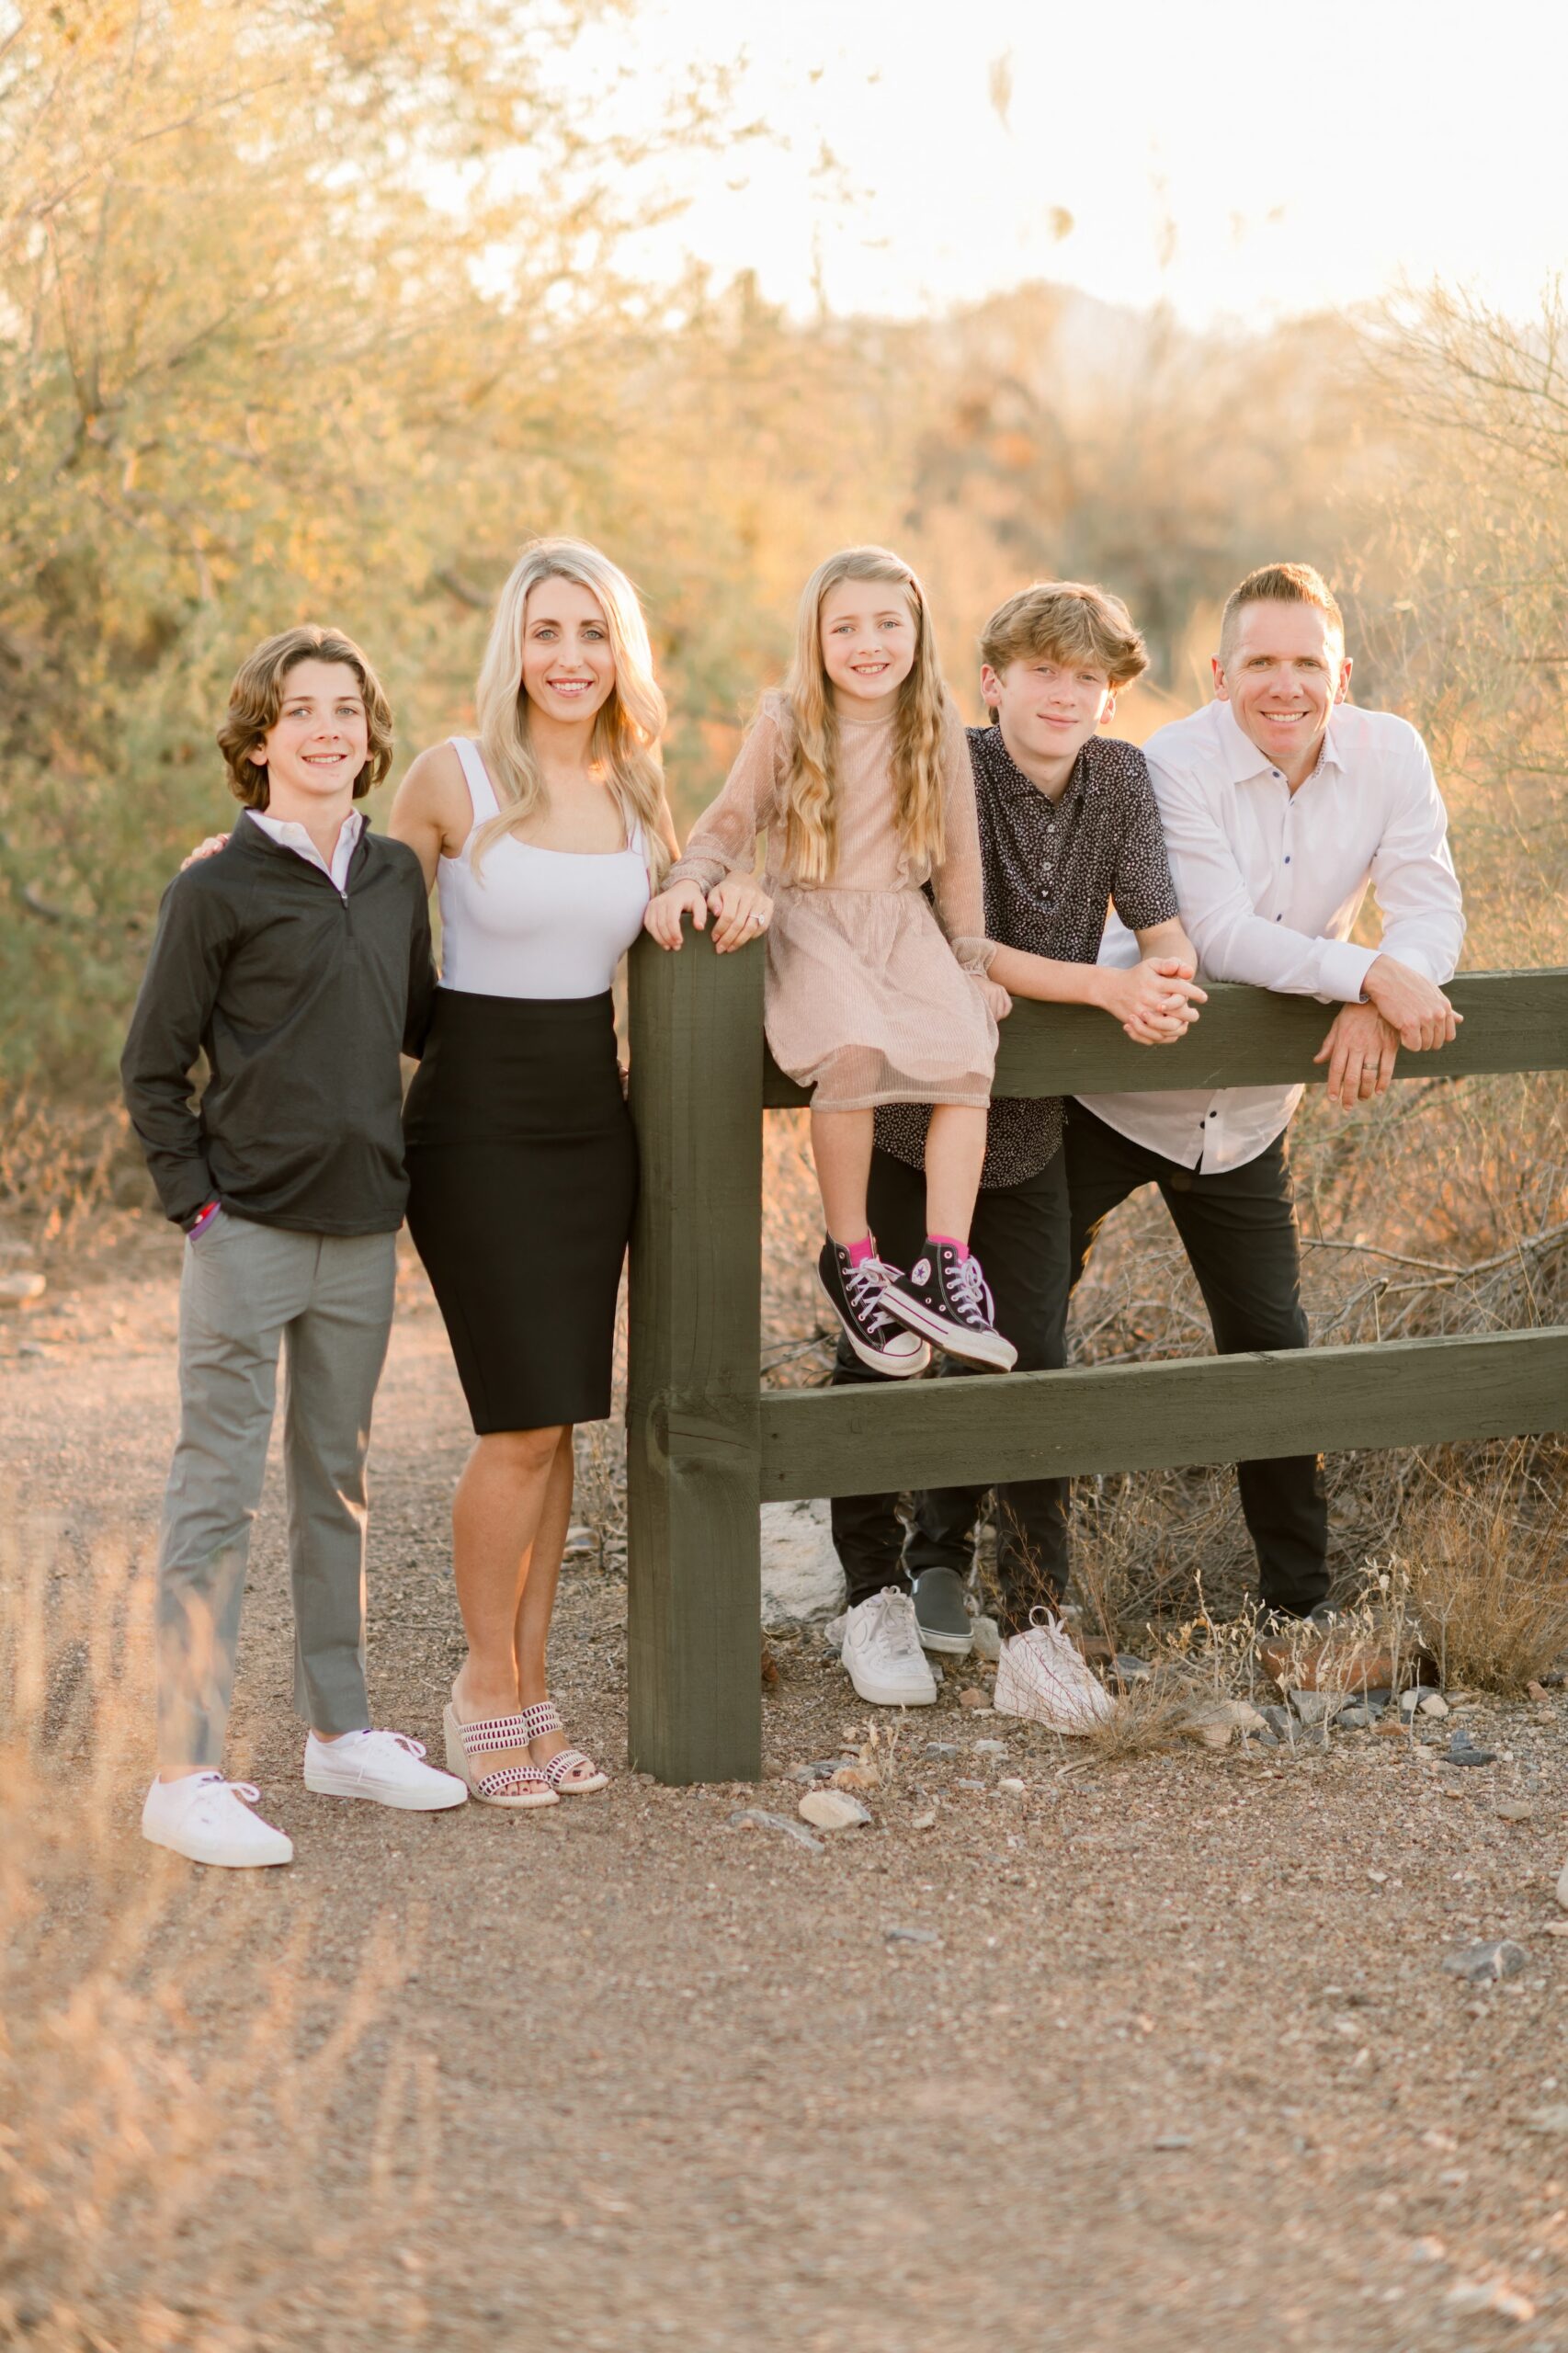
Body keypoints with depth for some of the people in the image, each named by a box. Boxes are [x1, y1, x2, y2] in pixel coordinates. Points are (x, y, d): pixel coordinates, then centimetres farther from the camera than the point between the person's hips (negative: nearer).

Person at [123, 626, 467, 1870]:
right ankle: (186, 1774, 0)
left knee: (337, 1485, 15)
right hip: (249, 1232, -6)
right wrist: (197, 1198, -10)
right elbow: (153, 1068, -5)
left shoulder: (397, 876, 9)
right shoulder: (217, 891, -7)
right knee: (218, 1493, -3)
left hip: (362, 1231, 6)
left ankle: (339, 1729, 27)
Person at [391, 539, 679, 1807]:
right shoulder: (454, 778, -8)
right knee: (524, 1425, -8)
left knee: (557, 1423, 7)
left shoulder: (638, 793, 6)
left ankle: (531, 1686, 17)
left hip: (592, 1119, 5)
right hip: (479, 1119, -5)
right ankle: (488, 1689, 10)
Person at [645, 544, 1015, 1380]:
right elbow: (731, 820, 2)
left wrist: (971, 958, 12)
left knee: (966, 1056, -26)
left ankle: (944, 1264, -21)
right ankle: (850, 1259, -19)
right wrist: (690, 881, -17)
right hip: (807, 920, -3)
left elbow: (956, 855, 15)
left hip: (903, 922, 3)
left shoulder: (936, 734, 9)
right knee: (853, 1051, -33)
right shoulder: (785, 724, 3)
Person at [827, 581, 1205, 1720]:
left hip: (1027, 1124, 3)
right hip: (900, 1118, -3)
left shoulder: (1120, 779, -4)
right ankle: (876, 1592, 22)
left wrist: (1170, 983, -28)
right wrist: (1108, 986, -31)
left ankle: (1035, 1627, 2)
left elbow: (1167, 931, -5)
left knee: (1034, 1358, -2)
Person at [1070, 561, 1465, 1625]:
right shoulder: (1175, 765, -20)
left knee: (1272, 1344, 9)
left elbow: (1431, 911, -13)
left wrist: (1375, 1009, -33)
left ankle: (1303, 1601, 23)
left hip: (1247, 1117, 4)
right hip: (1109, 1093, -3)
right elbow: (1221, 937, -29)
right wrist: (1370, 974, -38)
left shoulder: (1391, 756, -8)